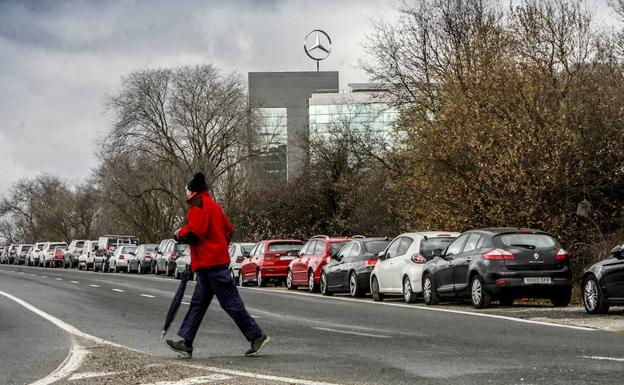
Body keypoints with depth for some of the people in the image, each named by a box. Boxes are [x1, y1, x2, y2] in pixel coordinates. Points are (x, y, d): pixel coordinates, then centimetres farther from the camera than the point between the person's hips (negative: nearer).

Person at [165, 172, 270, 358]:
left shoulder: (199, 204, -11)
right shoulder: (213, 205, 19)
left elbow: (194, 232, -21)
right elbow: (228, 229, 22)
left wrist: (179, 234, -3)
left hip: (210, 264, -10)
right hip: (217, 259, 10)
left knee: (231, 303, -7)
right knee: (198, 303, 9)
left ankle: (257, 337, -4)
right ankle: (186, 343, 10)